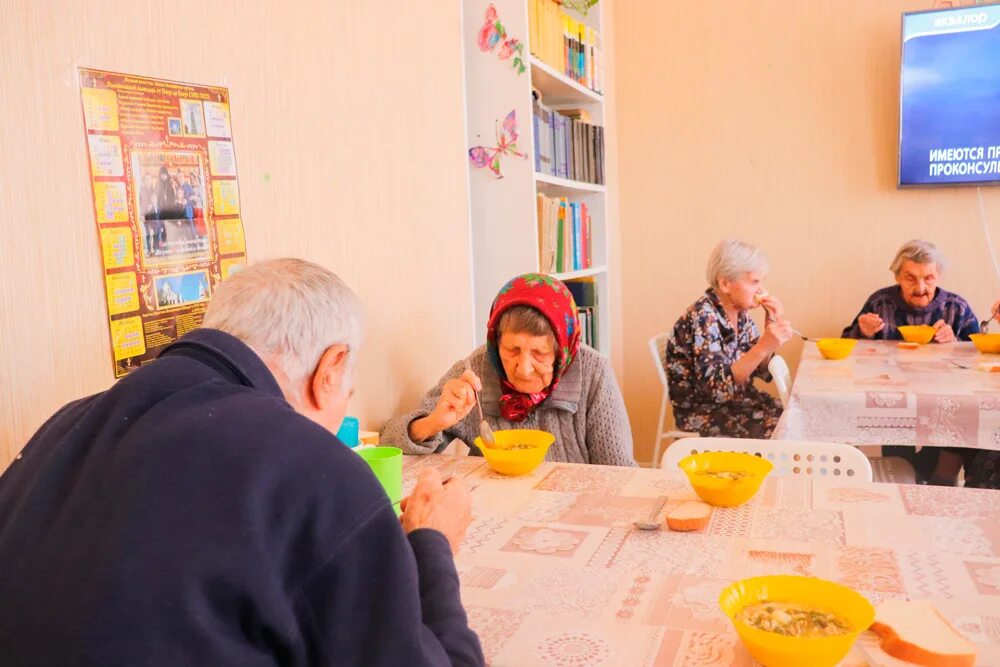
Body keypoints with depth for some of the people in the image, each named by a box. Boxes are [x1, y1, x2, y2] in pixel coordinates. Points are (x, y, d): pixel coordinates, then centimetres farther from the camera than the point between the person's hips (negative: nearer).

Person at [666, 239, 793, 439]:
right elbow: (717, 386, -30)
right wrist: (763, 347, -38)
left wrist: (772, 323, -10)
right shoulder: (703, 318, -23)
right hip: (701, 410, -7)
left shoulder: (739, 312, 1)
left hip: (736, 398, 8)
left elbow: (762, 371, 3)